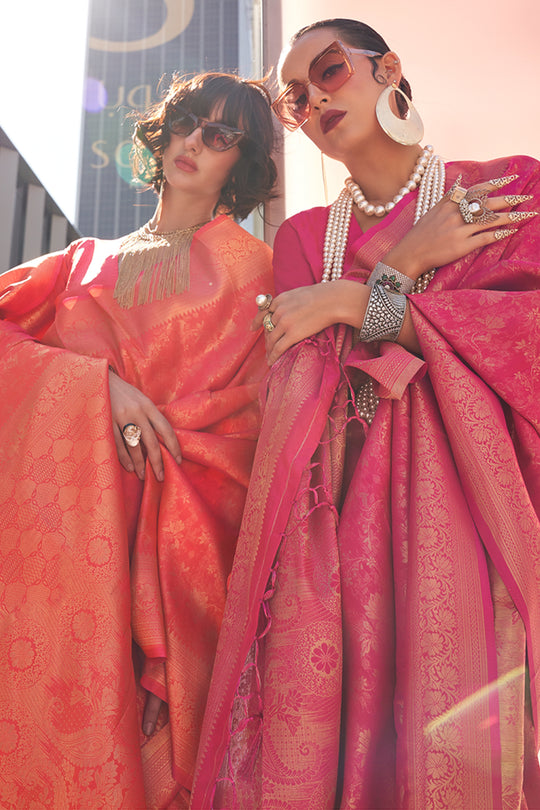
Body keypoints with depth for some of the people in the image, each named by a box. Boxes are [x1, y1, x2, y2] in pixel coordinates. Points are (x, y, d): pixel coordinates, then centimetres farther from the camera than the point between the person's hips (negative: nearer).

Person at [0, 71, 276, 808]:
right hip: (59, 515, 3)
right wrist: (101, 384, -11)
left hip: (176, 520, -2)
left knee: (136, 726, -1)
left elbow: (245, 416, 1)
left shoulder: (252, 266, 10)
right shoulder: (90, 259, 18)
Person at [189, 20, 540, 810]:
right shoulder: (303, 235, 18)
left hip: (463, 491, -2)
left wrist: (359, 300, -8)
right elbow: (295, 382, 5)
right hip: (331, 507, 3)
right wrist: (404, 264, -6)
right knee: (305, 737, -4)